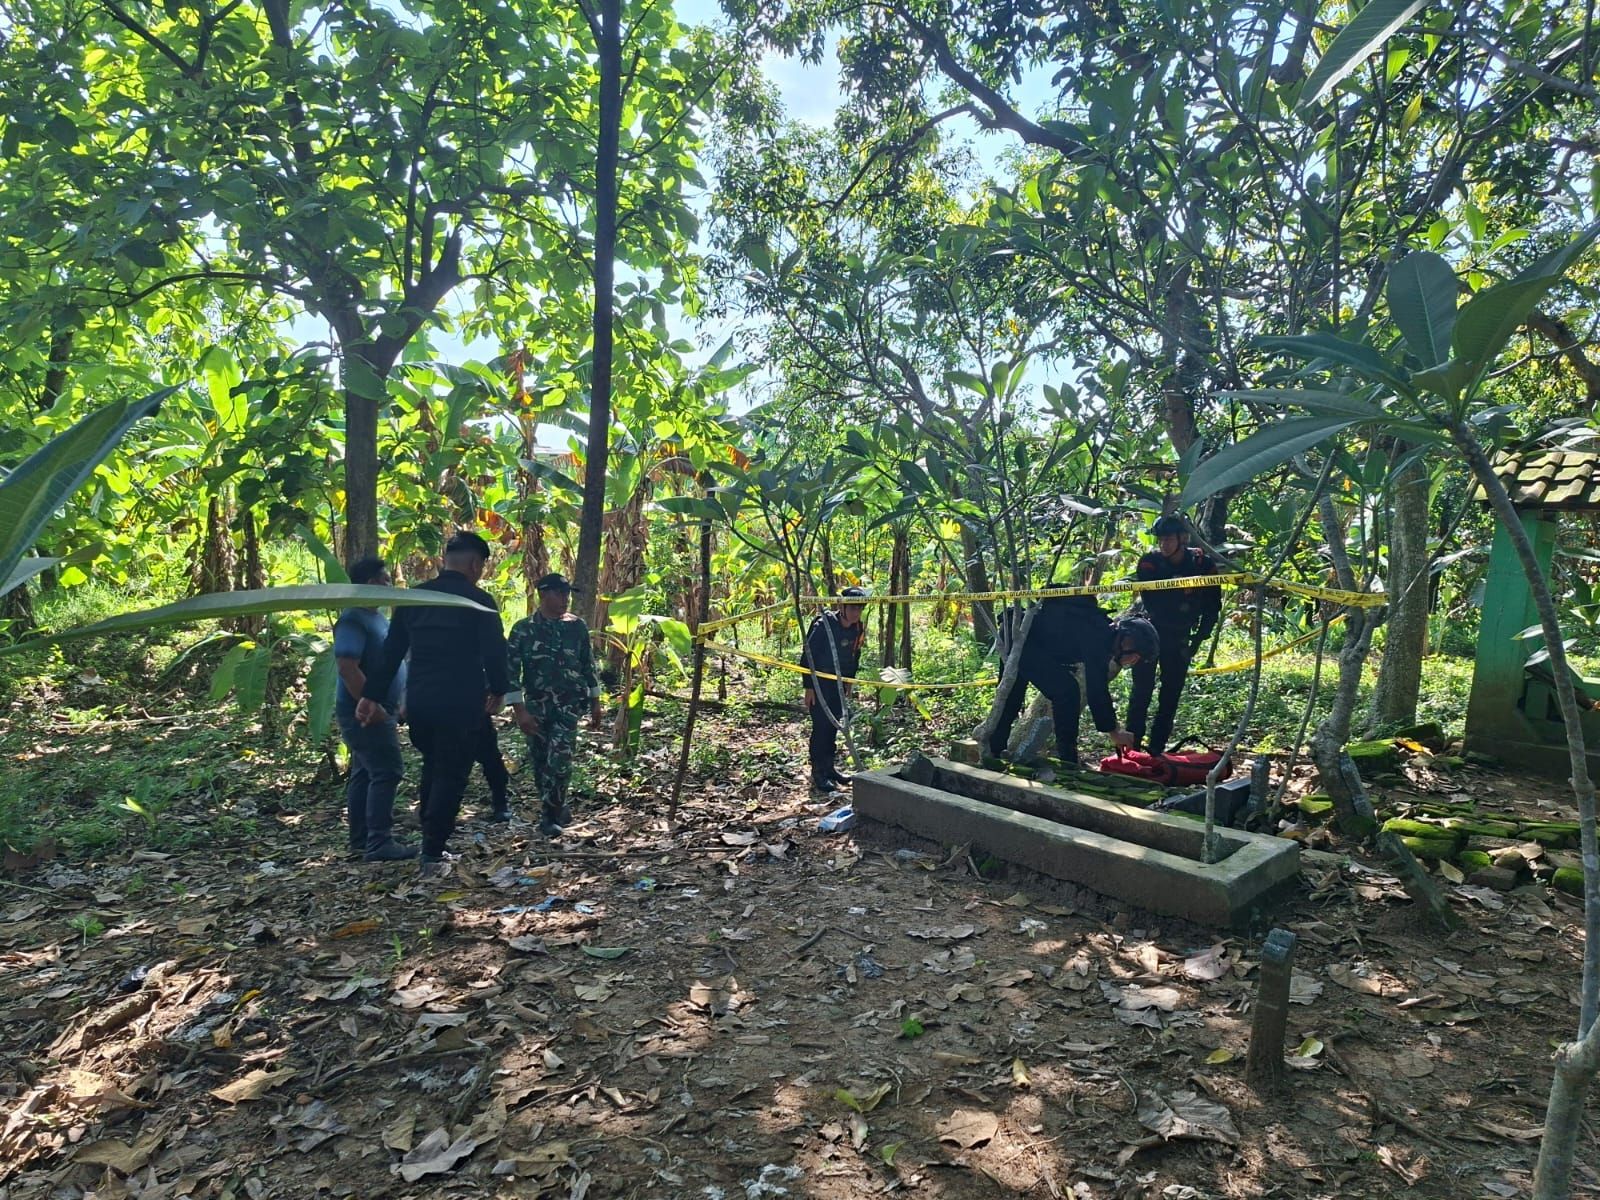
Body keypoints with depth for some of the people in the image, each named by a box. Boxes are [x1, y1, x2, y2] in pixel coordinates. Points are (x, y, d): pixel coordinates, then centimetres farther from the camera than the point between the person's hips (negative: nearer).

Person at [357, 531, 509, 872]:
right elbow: (494, 651, -9)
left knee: (432, 768, 21)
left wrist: (372, 695, 10)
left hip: (418, 700, 6)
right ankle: (433, 852, 3)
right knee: (451, 774, 3)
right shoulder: (479, 600, -8)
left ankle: (429, 841, 26)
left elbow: (391, 650, 8)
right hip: (460, 703, -5)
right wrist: (497, 690, 7)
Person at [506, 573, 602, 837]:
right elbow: (510, 670, -6)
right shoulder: (523, 629, -5)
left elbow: (588, 665, 9)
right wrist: (519, 710, -12)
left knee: (558, 762, -11)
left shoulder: (577, 626, 1)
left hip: (569, 706, 0)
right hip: (536, 706, 1)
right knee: (540, 763, 8)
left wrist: (595, 703, 9)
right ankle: (559, 806, 29)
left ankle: (550, 815, 4)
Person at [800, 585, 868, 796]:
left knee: (834, 724, 13)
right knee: (821, 725, -7)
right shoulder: (823, 625, -20)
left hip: (838, 683, 7)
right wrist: (809, 687, -18)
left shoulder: (858, 628, 1)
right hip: (819, 683, -7)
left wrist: (849, 681, 16)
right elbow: (808, 655, -18)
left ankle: (829, 767, 25)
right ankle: (818, 773, 0)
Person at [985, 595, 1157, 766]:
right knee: (1066, 691, -12)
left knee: (1011, 699, 19)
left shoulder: (1104, 630, 6)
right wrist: (1114, 732, -11)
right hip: (1020, 638, -10)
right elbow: (1096, 690, -20)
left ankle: (993, 752, 31)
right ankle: (1066, 762, -5)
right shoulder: (1097, 637, -22)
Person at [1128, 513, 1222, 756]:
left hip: (1178, 639, 2)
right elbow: (1151, 602, -19)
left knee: (1171, 695, 3)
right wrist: (1180, 591, -26)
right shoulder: (1149, 562, -12)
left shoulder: (1203, 564, -7)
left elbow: (1212, 607, -1)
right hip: (1148, 633, -2)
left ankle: (1156, 749, 11)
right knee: (1142, 691, -5)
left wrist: (1198, 640, -4)